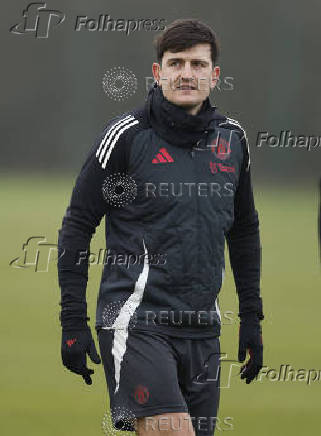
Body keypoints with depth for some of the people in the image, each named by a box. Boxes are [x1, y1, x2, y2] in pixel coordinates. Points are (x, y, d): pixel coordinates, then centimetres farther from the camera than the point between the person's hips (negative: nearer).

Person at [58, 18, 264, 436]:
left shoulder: (232, 138, 10)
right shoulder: (127, 134, -5)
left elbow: (244, 230, 23)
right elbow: (77, 225, -1)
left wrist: (251, 318, 20)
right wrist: (73, 322, -5)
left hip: (202, 330, 6)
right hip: (137, 320, -6)